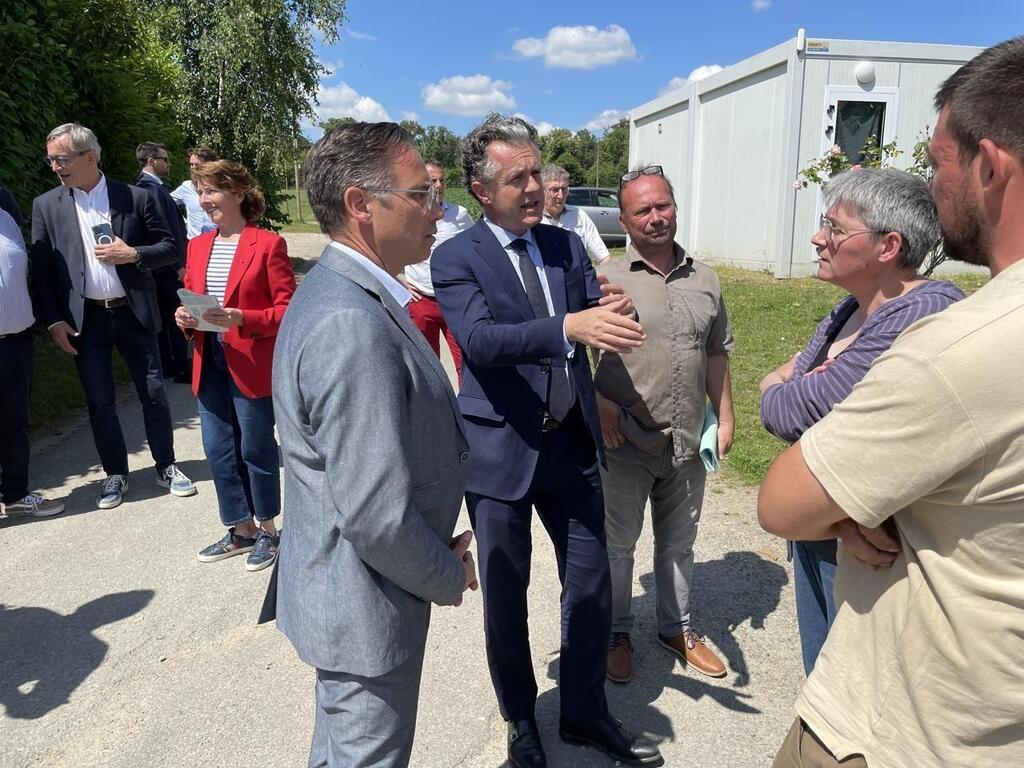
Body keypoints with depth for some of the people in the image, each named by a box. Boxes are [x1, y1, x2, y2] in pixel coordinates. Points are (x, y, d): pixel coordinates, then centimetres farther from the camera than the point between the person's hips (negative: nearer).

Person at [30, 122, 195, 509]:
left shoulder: (136, 198, -2)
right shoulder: (46, 205, 3)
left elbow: (170, 249, 2)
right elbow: (41, 269, 2)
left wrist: (133, 254, -16)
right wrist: (54, 321, -5)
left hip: (133, 314, -1)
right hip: (85, 319, 1)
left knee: (153, 393, 5)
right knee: (99, 402, 8)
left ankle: (166, 467, 22)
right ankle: (115, 474, 23)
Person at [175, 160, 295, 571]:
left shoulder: (268, 244, -8)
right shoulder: (198, 246, 11)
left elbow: (286, 310, -11)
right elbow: (189, 301, 19)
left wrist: (240, 318, -24)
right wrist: (184, 317, -3)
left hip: (252, 365, -6)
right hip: (209, 365, 6)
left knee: (256, 448, 6)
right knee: (218, 451, 12)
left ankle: (267, 530, 25)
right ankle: (241, 530, 29)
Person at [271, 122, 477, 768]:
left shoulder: (345, 291, 3)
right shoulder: (350, 325, -30)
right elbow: (377, 516, -31)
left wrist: (439, 550, 9)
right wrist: (449, 576, -12)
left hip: (349, 592, 9)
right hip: (368, 611, -9)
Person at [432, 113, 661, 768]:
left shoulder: (567, 246, 6)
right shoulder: (457, 258, -9)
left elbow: (598, 323, -1)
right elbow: (480, 340, -26)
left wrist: (617, 314, -25)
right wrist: (568, 326, -41)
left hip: (573, 444, 4)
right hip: (502, 450, -4)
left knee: (591, 585, 14)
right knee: (505, 596, 13)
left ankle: (586, 713, 37)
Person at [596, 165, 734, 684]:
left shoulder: (704, 280, 6)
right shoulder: (606, 280, -8)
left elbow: (716, 354, 12)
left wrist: (725, 416, 10)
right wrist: (597, 402, -16)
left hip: (688, 442, 4)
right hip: (625, 442, -3)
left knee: (678, 544, 19)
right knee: (618, 544, 12)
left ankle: (677, 628, 40)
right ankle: (616, 633, 33)